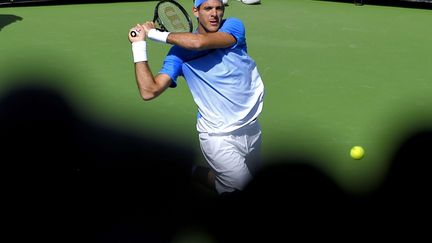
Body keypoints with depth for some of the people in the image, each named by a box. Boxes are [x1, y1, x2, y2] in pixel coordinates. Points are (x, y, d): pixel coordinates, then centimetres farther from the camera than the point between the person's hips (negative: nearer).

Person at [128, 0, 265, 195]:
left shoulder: (234, 26, -8)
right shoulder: (180, 50, -8)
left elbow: (199, 42, -29)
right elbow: (149, 91, -17)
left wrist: (156, 34, -19)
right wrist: (139, 44, -16)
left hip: (251, 127, 4)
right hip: (218, 135, -3)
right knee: (240, 188, -5)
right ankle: (194, 173, 18)